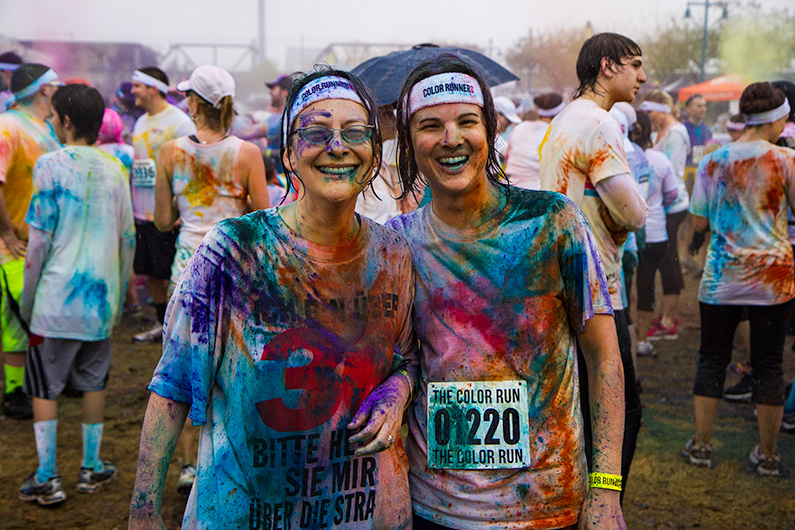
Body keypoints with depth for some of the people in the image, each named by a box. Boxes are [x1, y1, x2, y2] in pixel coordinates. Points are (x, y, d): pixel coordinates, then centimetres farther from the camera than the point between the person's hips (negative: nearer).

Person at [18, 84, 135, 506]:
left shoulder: (51, 165, -9)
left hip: (57, 297, -4)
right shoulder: (113, 169, 4)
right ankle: (91, 468, 23)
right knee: (93, 381, 15)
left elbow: (40, 237, -10)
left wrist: (27, 297, 0)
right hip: (101, 297, 4)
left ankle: (46, 478, 10)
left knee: (44, 385, 7)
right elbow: (128, 238, 8)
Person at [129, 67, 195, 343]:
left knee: (174, 274, -2)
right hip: (142, 213, 8)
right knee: (150, 271, 14)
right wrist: (132, 206, 16)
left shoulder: (179, 121, -11)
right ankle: (162, 323, 27)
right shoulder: (141, 122, 15)